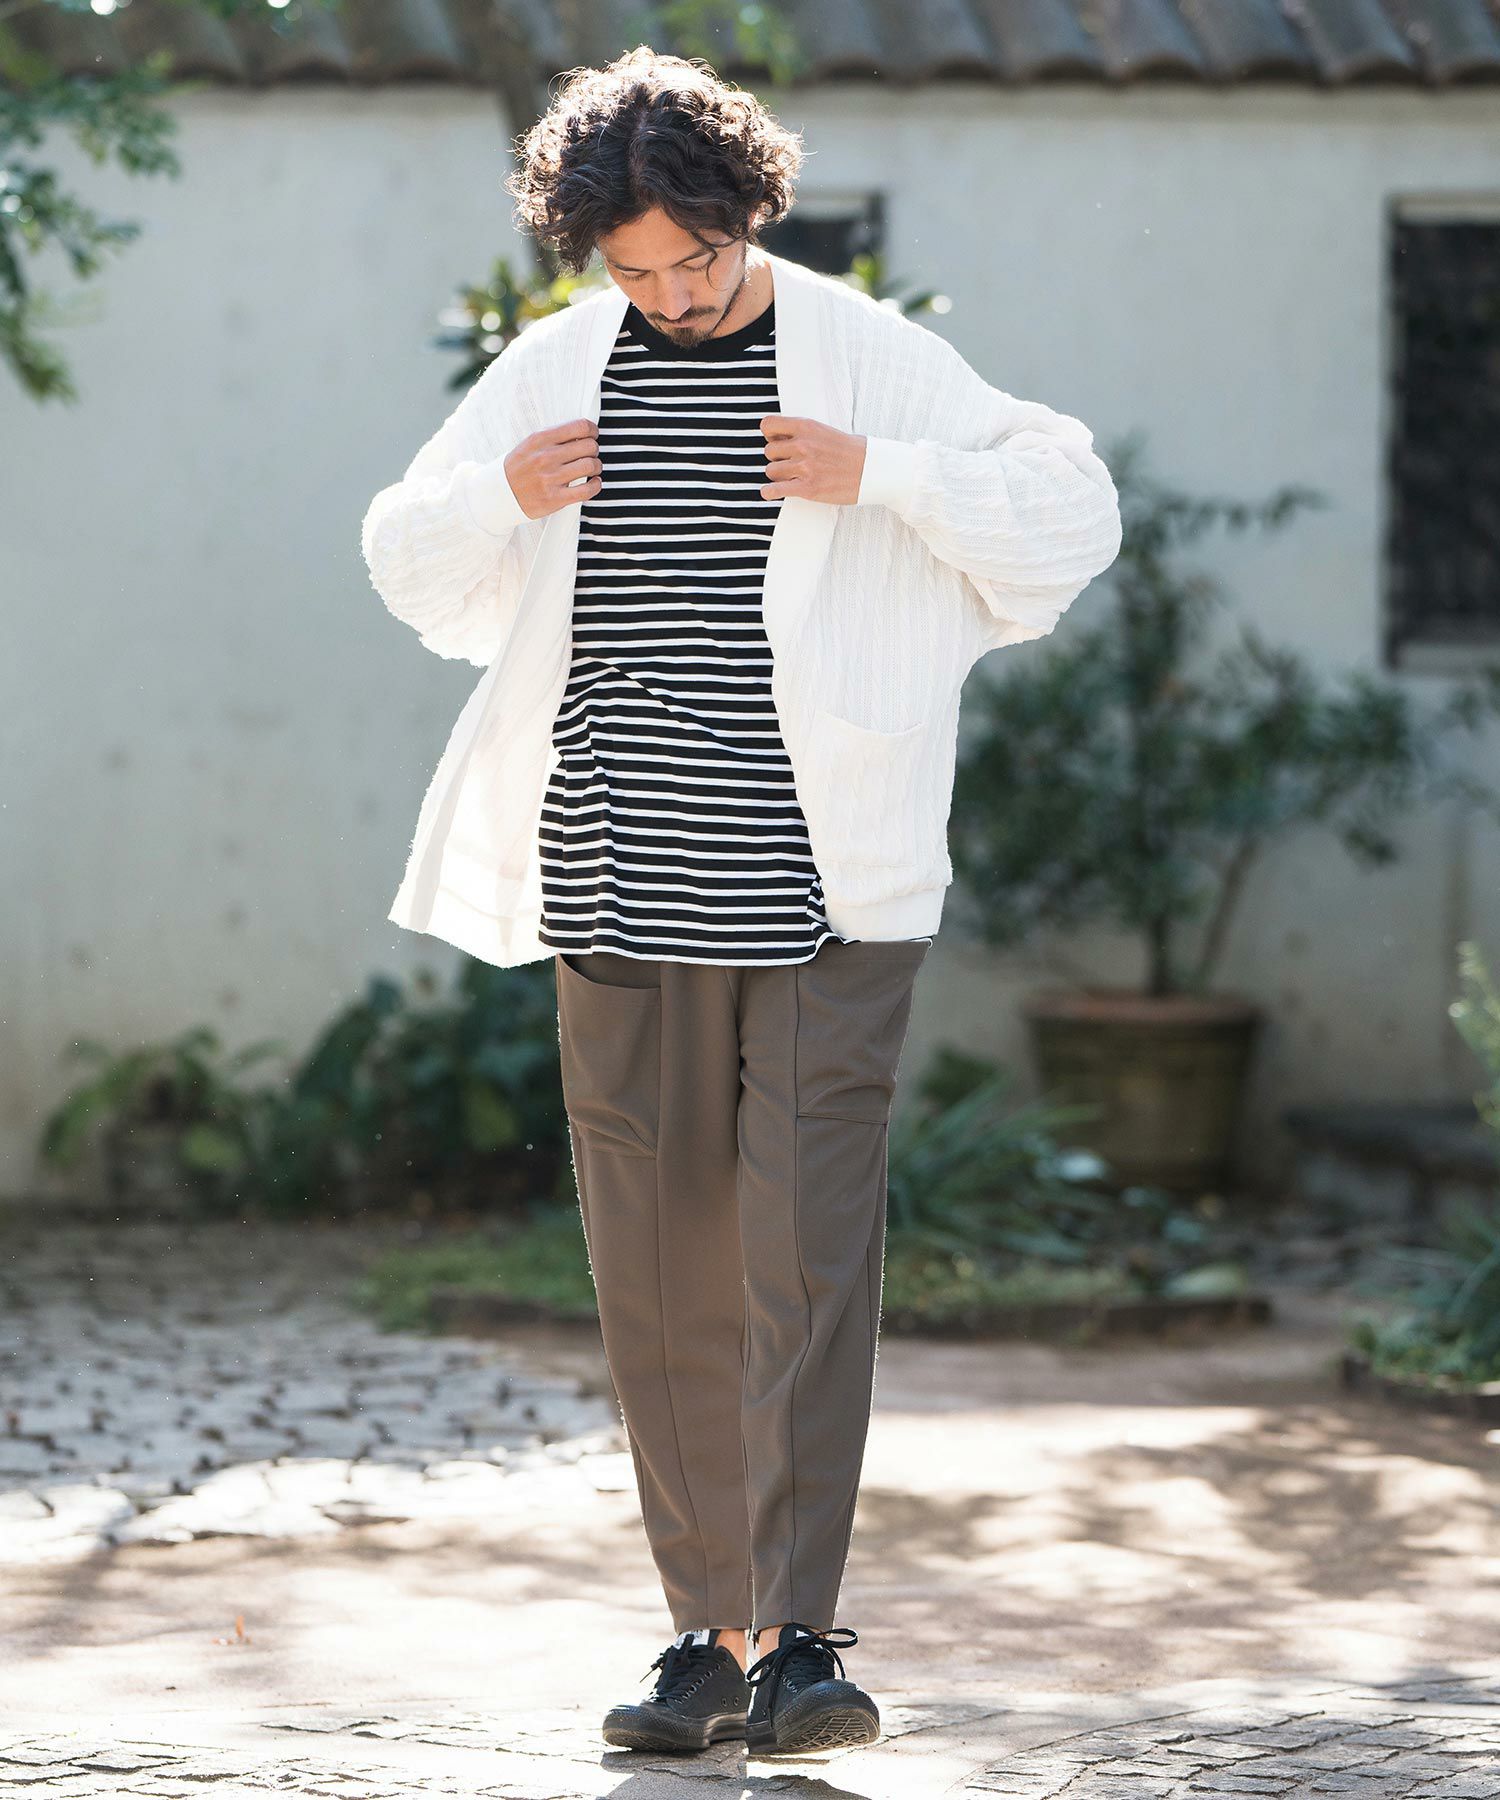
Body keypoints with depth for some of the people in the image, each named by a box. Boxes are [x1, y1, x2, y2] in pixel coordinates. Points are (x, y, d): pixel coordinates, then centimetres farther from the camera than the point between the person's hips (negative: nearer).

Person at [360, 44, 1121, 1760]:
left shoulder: (867, 358, 1)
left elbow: (1074, 515, -2)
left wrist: (872, 476, -14)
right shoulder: (557, 368, 9)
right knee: (656, 1278, 5)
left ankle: (800, 1638, -8)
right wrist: (500, 496, -3)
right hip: (619, 896, 4)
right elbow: (405, 558, 18)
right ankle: (710, 1632, 13)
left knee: (809, 1261, -9)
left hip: (819, 899, -3)